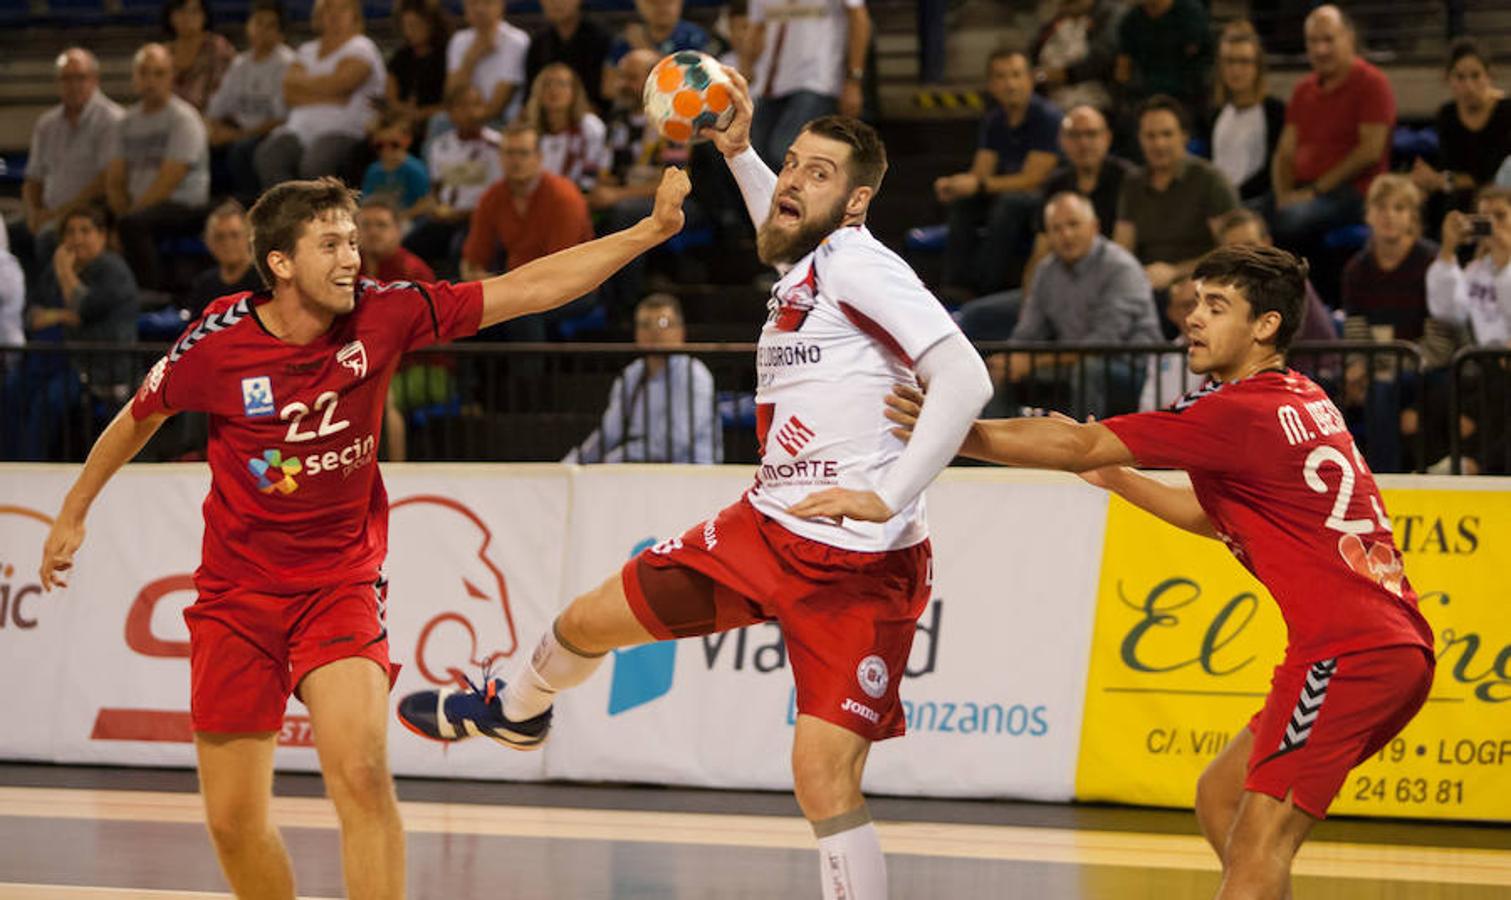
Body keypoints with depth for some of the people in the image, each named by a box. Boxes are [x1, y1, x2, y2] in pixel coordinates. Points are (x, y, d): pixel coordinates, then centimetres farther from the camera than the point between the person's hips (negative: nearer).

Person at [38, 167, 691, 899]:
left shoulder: (381, 317, -11)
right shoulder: (219, 343, -14)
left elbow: (525, 289, -11)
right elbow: (138, 419, 6)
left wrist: (650, 231, -16)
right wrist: (72, 514, 16)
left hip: (341, 583, 0)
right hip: (238, 593, 1)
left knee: (361, 773, -23)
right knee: (233, 820, 3)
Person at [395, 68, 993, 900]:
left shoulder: (858, 264, -17)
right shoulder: (803, 268, 9)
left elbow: (965, 377, -27)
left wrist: (889, 498, -27)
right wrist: (738, 152, 29)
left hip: (856, 567, -8)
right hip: (766, 530, 8)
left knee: (823, 783, -17)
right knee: (589, 620, 21)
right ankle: (517, 708, 53)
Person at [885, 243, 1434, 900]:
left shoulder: (1241, 411, -9)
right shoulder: (1303, 401, 19)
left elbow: (1077, 446, -12)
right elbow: (1219, 516, 32)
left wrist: (953, 433, -10)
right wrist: (1115, 478, 28)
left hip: (1346, 654, -10)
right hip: (1396, 653, 10)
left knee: (1256, 845, -15)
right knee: (1220, 797, 18)